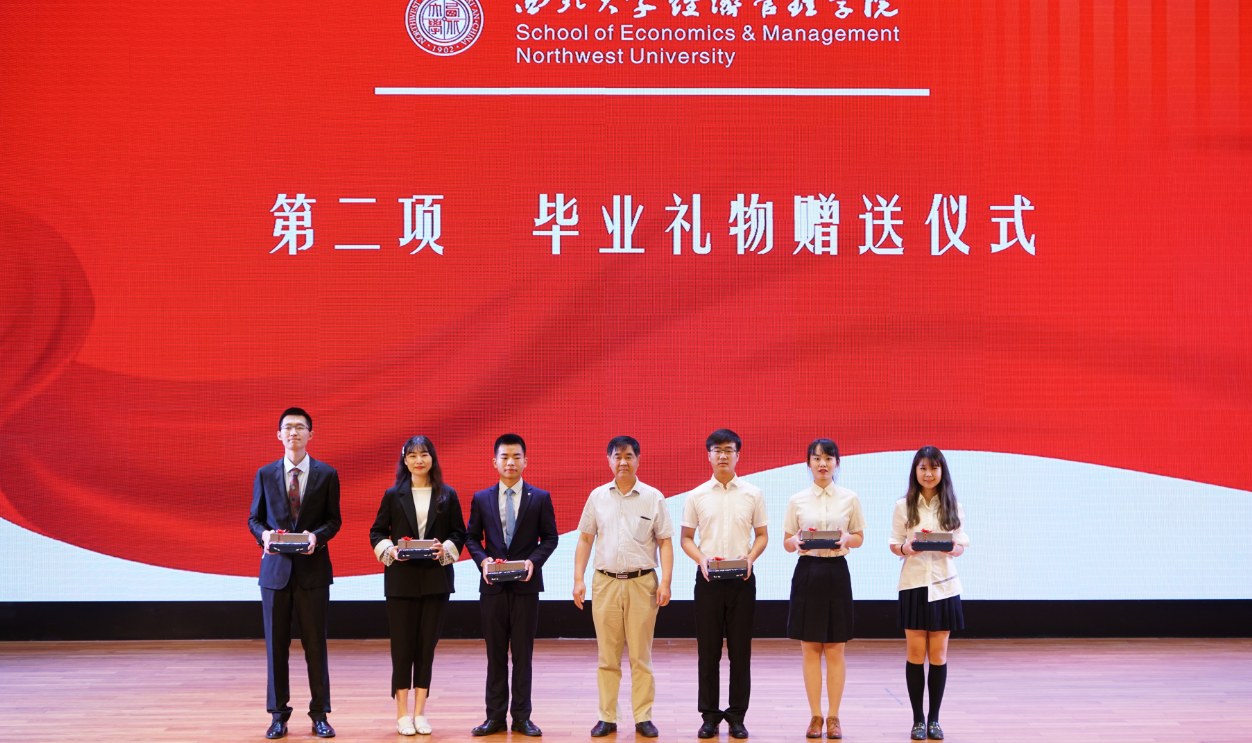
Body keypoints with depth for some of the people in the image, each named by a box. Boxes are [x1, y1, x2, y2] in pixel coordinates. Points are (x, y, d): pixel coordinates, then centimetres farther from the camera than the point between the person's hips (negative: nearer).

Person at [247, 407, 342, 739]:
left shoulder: (327, 475, 3)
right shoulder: (265, 475, 7)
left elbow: (334, 519, 5)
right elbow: (254, 518, 10)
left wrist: (317, 536, -15)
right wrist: (264, 534, -11)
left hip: (312, 568, -1)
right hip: (276, 568, 1)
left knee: (315, 643, 3)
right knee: (276, 644, 4)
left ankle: (320, 715, 11)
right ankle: (278, 715, 13)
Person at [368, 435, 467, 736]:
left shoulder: (448, 496, 6)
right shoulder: (393, 495, 4)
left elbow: (459, 533, 7)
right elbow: (377, 531, 6)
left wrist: (445, 549, -12)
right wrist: (390, 550, -12)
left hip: (436, 578, 1)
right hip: (401, 579, -1)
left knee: (427, 644, 3)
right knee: (402, 646, -2)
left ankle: (419, 713, 10)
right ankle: (402, 714, 5)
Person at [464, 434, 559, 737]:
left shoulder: (540, 498, 3)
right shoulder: (481, 499, 7)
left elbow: (550, 538, 4)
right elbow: (472, 537, 10)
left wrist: (533, 561, -12)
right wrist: (483, 560, -9)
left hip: (526, 585, -1)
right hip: (493, 586, 1)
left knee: (523, 652, 2)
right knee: (495, 653, 6)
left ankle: (522, 717, 8)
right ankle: (495, 716, 11)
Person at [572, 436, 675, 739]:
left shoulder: (653, 498, 3)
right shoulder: (597, 496, 8)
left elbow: (665, 542, 3)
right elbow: (585, 539, 11)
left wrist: (665, 582, -7)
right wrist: (579, 579, 2)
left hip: (642, 583, -1)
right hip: (605, 582, 1)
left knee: (641, 657, 1)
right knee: (608, 656, 5)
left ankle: (643, 718, 7)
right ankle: (607, 717, 11)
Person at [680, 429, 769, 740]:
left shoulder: (752, 494, 5)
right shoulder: (696, 496, 5)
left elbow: (762, 535, 9)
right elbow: (686, 538, 9)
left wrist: (750, 557, -10)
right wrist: (701, 559, -10)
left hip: (741, 578, 0)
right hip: (708, 578, 0)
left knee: (740, 650, 2)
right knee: (708, 649, 3)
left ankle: (737, 716, 10)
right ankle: (709, 715, 11)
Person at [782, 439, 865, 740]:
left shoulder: (849, 499, 3)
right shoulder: (797, 500, 4)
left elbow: (859, 537, 9)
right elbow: (787, 542, 7)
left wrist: (846, 539, -13)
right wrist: (797, 541, -15)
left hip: (836, 572, -1)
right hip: (807, 571, 1)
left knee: (835, 650, 2)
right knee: (810, 649, 3)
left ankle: (833, 716, 10)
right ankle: (815, 716, 10)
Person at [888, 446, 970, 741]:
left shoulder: (953, 506, 5)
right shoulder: (903, 506, 3)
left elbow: (962, 545, 6)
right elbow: (894, 543, 4)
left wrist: (954, 549, -16)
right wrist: (905, 548, -18)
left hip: (944, 584, 1)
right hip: (914, 582, -1)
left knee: (939, 655, 3)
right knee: (916, 654, 1)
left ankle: (934, 719, 12)